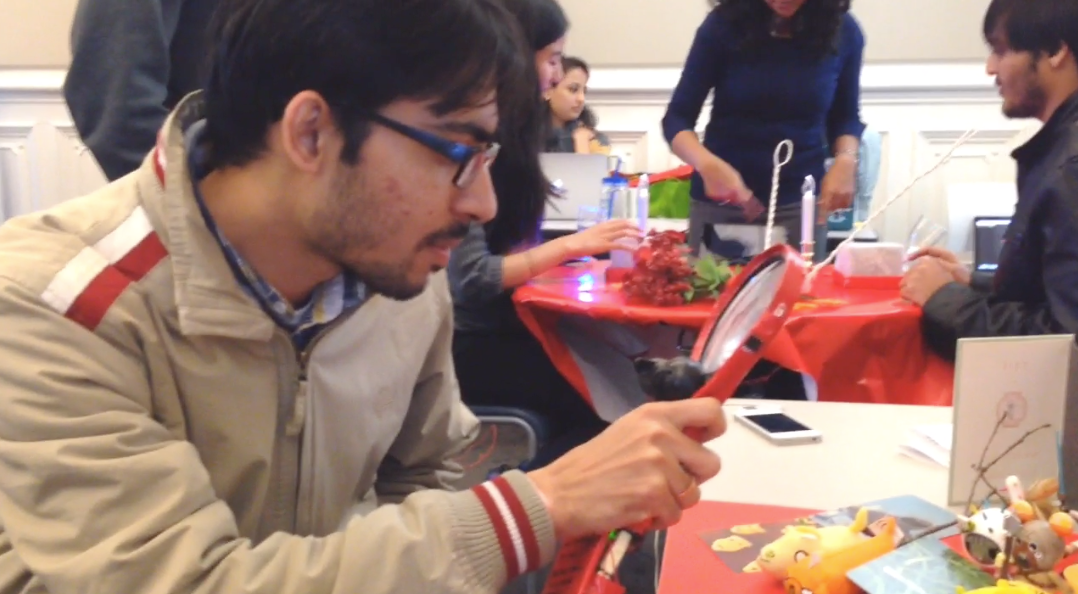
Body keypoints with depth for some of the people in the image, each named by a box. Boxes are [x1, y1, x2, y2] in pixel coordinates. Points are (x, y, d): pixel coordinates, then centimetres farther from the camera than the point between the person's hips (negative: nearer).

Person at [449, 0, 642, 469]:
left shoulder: (502, 136, 10)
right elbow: (470, 278, -20)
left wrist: (575, 252, 0)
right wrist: (569, 246, -18)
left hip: (498, 322, 8)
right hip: (467, 341, -8)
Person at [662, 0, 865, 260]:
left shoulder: (843, 31, -4)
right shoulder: (724, 24, -11)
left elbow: (845, 117, 9)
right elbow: (677, 118, -9)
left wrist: (845, 161, -12)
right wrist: (708, 165, -29)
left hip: (800, 203, 1)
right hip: (719, 201, -1)